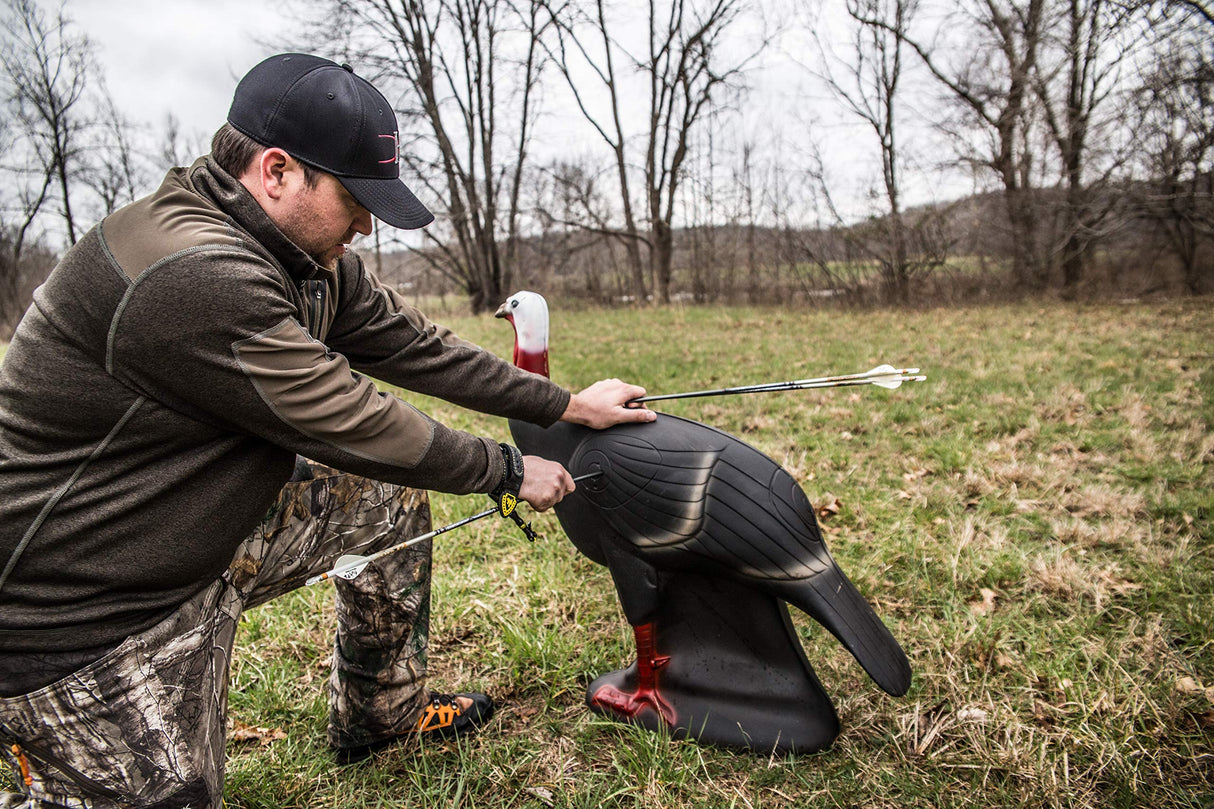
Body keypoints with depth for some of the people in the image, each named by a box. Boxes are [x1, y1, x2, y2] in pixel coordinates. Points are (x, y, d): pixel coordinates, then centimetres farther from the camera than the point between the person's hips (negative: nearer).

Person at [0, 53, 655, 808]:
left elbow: (413, 346, 2)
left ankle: (383, 714, 27)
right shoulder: (194, 276, -31)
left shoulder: (311, 258, -2)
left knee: (389, 501, 10)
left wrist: (566, 404, 4)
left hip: (211, 536, 9)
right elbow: (350, 425, -26)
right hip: (74, 614, -9)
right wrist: (509, 471, -13)